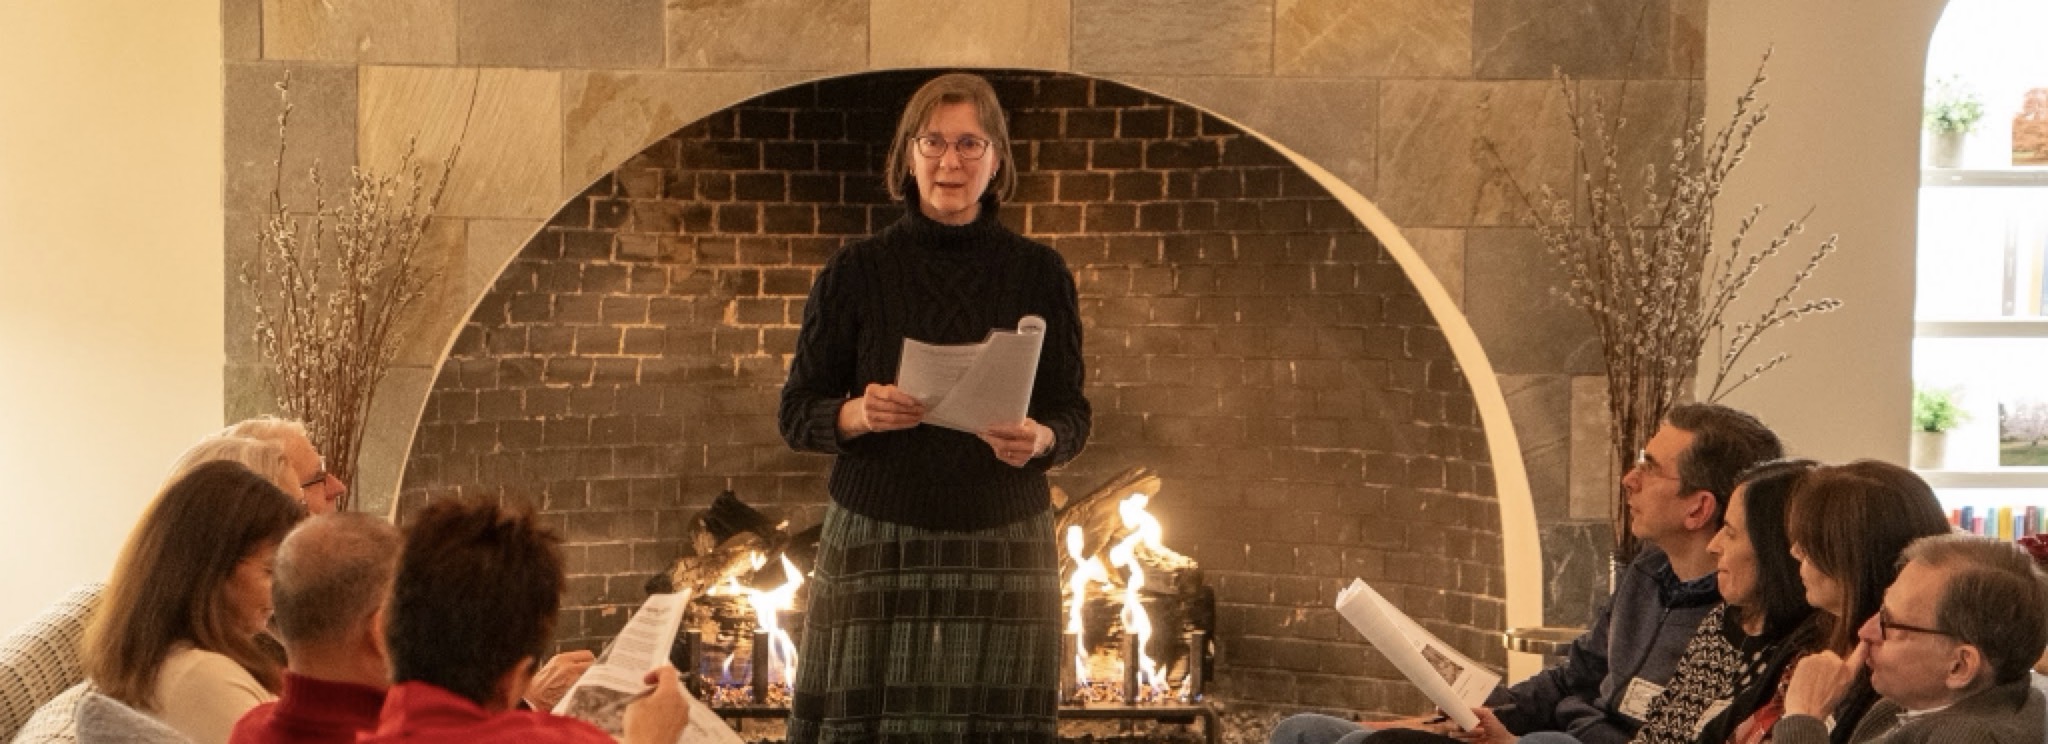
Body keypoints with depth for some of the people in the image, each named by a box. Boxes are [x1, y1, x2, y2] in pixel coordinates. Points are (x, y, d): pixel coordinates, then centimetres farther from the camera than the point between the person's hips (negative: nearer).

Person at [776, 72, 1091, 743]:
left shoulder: (1039, 275, 6)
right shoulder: (856, 272, 4)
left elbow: (1073, 415, 8)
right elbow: (797, 414, 5)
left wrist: (1039, 439, -14)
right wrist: (858, 415, -16)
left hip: (1002, 551, 1)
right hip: (875, 548, -1)